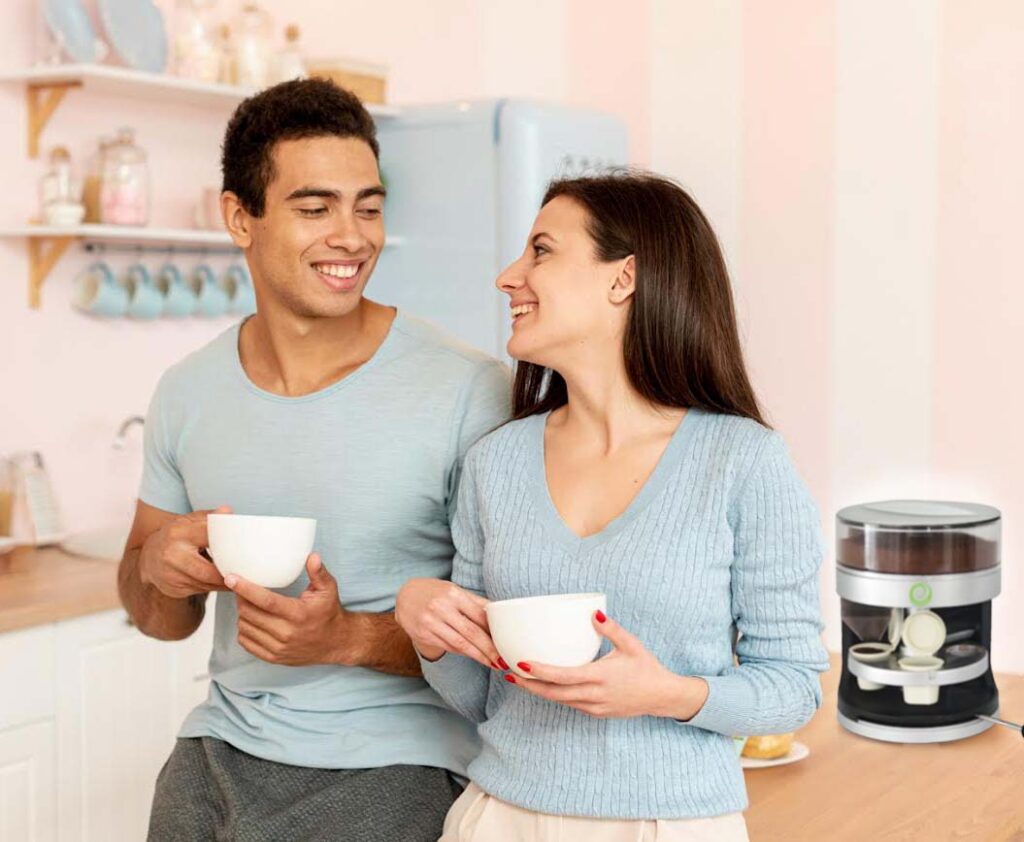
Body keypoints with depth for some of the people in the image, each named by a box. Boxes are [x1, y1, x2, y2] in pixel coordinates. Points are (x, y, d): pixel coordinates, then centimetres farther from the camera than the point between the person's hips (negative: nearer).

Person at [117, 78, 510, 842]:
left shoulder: (472, 391, -13)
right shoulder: (187, 394, 3)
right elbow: (163, 621, 13)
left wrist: (352, 638, -23)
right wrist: (158, 566, -9)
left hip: (388, 763, -4)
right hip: (221, 747, 4)